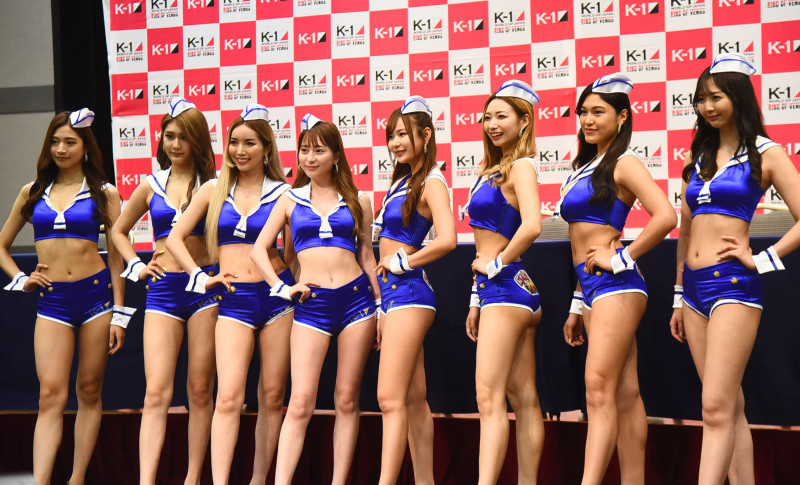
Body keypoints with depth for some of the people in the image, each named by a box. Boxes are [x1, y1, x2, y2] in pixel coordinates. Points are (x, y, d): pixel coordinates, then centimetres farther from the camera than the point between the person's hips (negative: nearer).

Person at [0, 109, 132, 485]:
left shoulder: (104, 194, 5)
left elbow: (116, 257, 5)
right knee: (51, 394, -9)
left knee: (89, 392, 4)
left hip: (95, 293, -1)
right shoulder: (33, 193, 11)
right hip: (52, 300, 1)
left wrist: (118, 314, 0)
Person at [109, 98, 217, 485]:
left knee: (200, 391, 2)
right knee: (157, 393, -8)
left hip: (204, 286, -1)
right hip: (162, 290, 1)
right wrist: (135, 266, 11)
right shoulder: (151, 187, 11)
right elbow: (118, 230, 24)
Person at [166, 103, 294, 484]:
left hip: (275, 296, 0)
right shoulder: (214, 190, 9)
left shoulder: (282, 193, 5)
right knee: (229, 396, -12)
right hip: (233, 300, 0)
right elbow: (175, 238, 12)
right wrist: (202, 277, 3)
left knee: (272, 396, 4)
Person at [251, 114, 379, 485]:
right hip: (311, 304, -1)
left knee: (347, 400, 3)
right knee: (300, 402, -8)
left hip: (355, 299, 1)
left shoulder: (357, 201, 10)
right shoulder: (290, 201, 11)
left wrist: (382, 306, 7)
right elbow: (259, 250, 12)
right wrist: (281, 287, 0)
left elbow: (366, 255, 12)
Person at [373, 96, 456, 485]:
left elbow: (446, 239, -27)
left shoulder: (431, 183, -10)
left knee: (390, 398, -14)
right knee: (414, 399, 10)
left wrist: (402, 262, -12)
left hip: (409, 291, -9)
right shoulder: (404, 180, 17)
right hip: (393, 293, 9)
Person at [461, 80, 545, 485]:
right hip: (495, 289, 10)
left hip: (506, 285, -10)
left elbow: (532, 226, -26)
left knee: (488, 397, -15)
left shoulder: (521, 167, -10)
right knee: (523, 398, 8)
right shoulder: (494, 170, 17)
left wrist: (496, 264, -14)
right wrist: (476, 300, 19)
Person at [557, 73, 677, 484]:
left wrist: (621, 258, -14)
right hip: (592, 287, 9)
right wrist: (577, 307, 21)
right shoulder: (585, 167, 19)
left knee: (599, 388, -16)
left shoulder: (624, 164, -7)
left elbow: (666, 216, -22)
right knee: (624, 394, 7)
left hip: (616, 283, -9)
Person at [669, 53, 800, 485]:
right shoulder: (700, 156, 16)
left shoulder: (764, 154, -2)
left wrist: (762, 260, -11)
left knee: (716, 406, -14)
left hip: (732, 284, -7)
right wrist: (679, 296, 20)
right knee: (730, 406, 8)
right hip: (695, 287, 7)